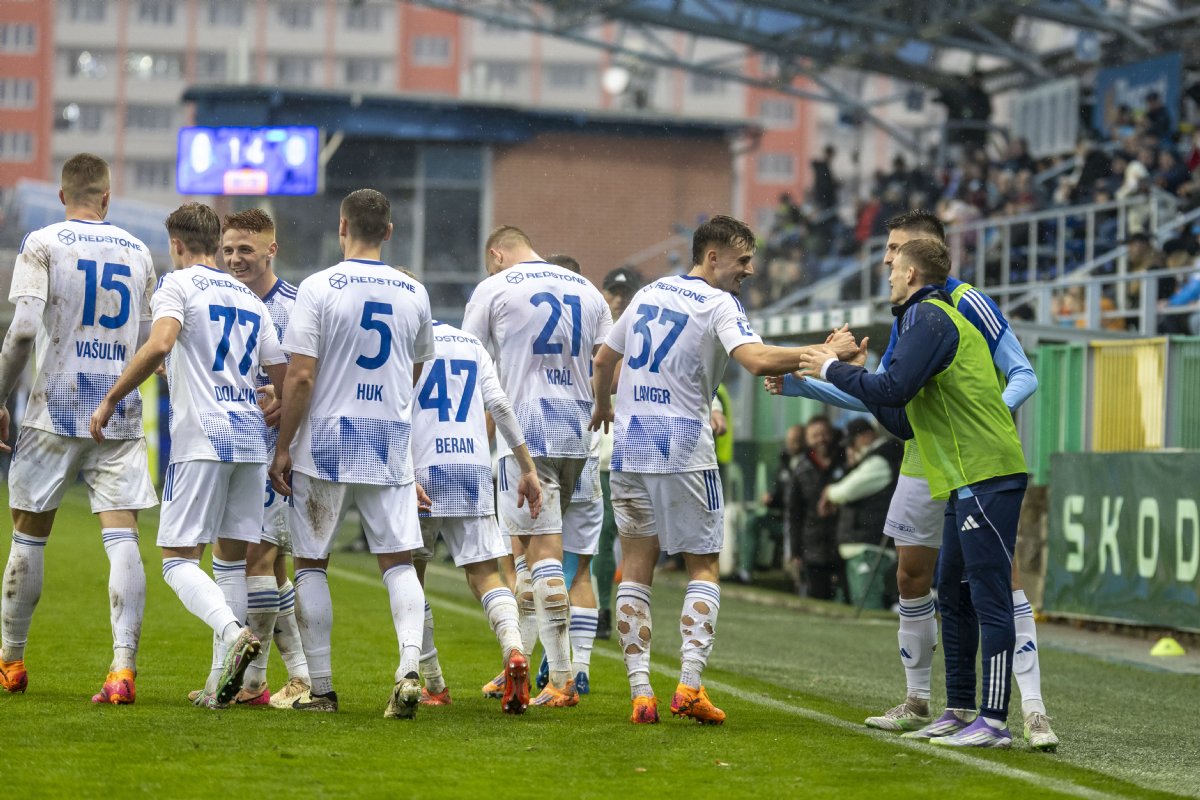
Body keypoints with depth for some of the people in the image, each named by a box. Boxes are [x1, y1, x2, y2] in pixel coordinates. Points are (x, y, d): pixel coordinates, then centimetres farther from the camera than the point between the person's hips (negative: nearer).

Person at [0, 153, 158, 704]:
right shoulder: (138, 252, 10)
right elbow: (150, 341, 12)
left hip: (56, 409, -2)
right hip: (121, 416, 2)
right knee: (122, 537, -5)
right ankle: (123, 666, -18)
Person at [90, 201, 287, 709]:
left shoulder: (178, 285, 1)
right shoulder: (251, 301, 20)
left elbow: (158, 345, -18)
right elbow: (286, 383, 19)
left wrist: (110, 400, -11)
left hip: (201, 438, -6)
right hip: (251, 440, 6)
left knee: (179, 558, -5)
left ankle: (233, 632, -31)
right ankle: (222, 682, 2)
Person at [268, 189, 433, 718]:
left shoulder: (319, 288, -9)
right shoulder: (413, 293, 4)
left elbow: (300, 378, -12)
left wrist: (282, 448, -4)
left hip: (325, 442, -3)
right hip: (391, 446, 3)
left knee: (311, 563, 8)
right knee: (398, 561, 5)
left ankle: (320, 689, 8)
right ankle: (410, 667, -16)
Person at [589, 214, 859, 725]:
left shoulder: (648, 294, 13)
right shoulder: (718, 305, -7)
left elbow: (603, 361, 23)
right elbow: (757, 359, -25)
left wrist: (602, 408, 42)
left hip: (630, 448, 5)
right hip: (684, 453, -5)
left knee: (636, 567, 7)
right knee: (703, 567, 5)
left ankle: (640, 691, -1)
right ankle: (689, 684, -9)